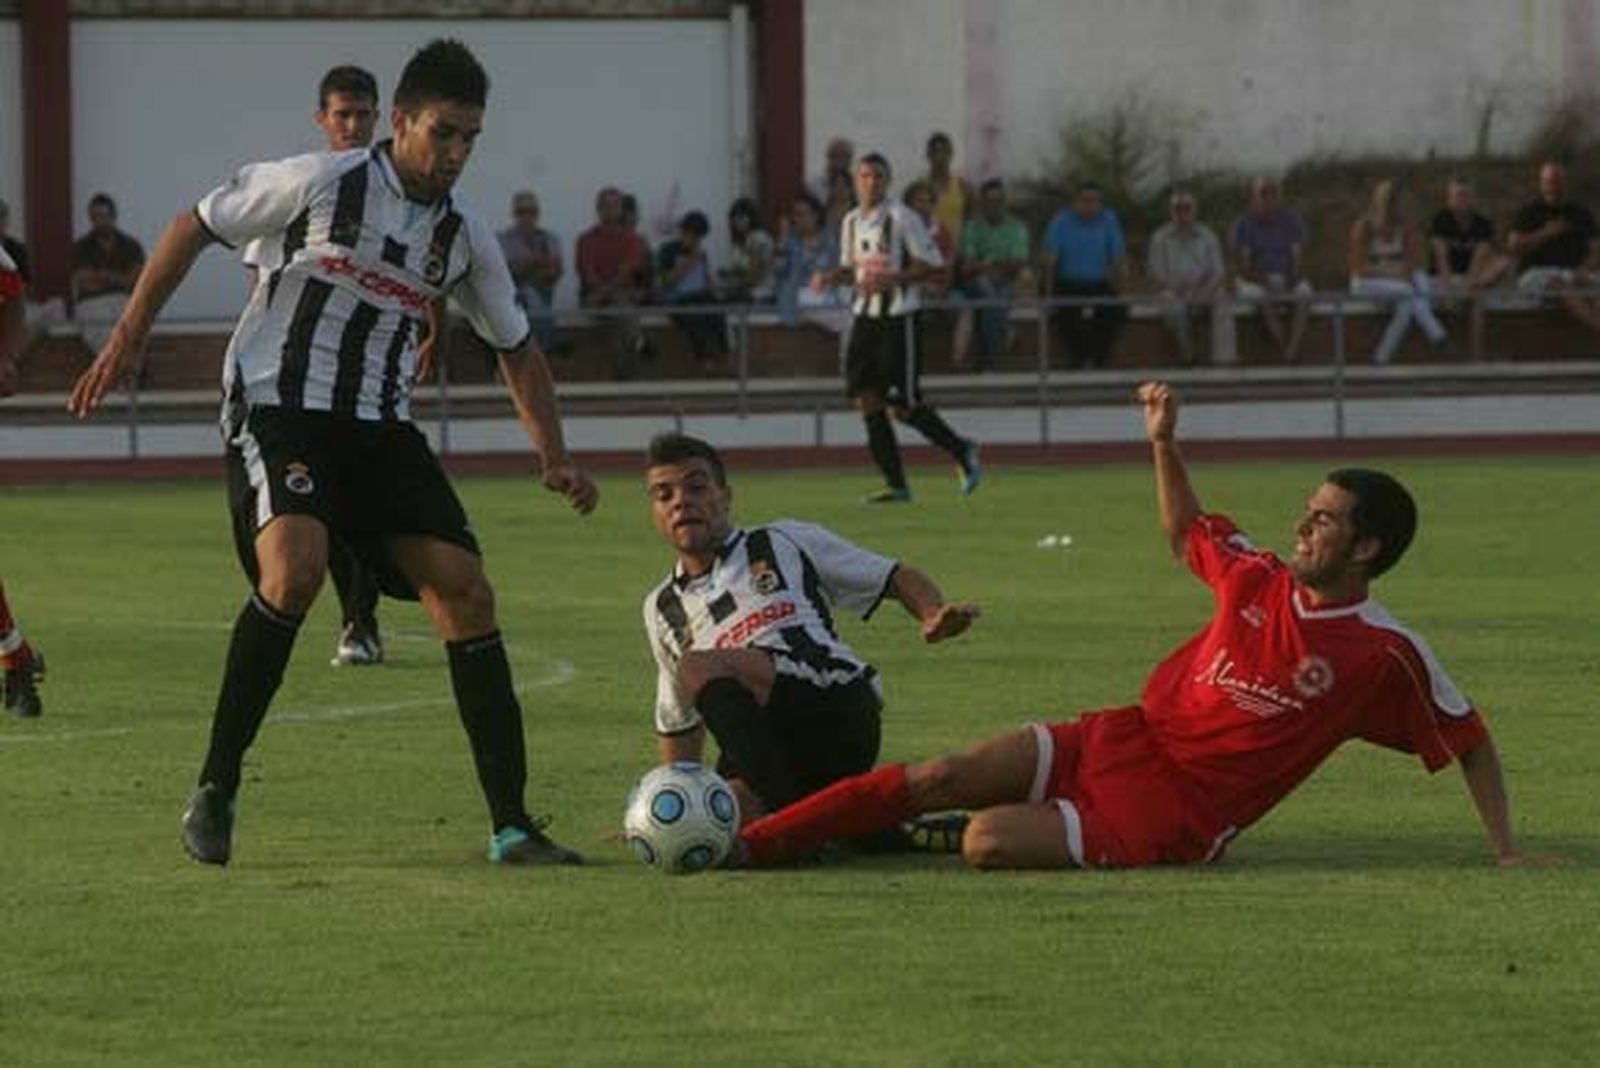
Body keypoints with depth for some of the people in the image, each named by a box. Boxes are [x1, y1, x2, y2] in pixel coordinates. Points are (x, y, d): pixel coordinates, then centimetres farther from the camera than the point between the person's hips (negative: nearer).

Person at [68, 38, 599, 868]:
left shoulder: (464, 237, 9)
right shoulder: (322, 184, -7)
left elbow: (516, 348, 22)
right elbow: (195, 226, 3)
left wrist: (553, 456, 12)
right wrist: (128, 337, 1)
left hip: (381, 426, 6)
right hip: (278, 408, -6)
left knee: (464, 589, -7)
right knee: (295, 568, -30)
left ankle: (512, 827, -3)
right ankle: (214, 792, -17)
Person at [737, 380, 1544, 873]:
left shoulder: (1385, 655, -12)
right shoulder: (1258, 579, 6)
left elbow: (1471, 742, -2)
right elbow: (1185, 533, 26)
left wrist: (1505, 851, -7)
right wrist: (1164, 443, 12)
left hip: (1175, 821, -6)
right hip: (1129, 740, 6)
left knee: (987, 844, -26)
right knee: (941, 777, -10)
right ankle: (742, 844, -8)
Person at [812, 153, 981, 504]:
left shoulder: (901, 218, -10)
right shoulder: (852, 222, 11)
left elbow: (932, 264, -12)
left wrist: (890, 280, -23)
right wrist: (830, 278, 3)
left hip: (899, 317, -7)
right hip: (865, 317, 7)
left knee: (902, 405, -8)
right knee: (866, 398, -2)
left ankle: (962, 451, 15)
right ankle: (896, 484, 4)